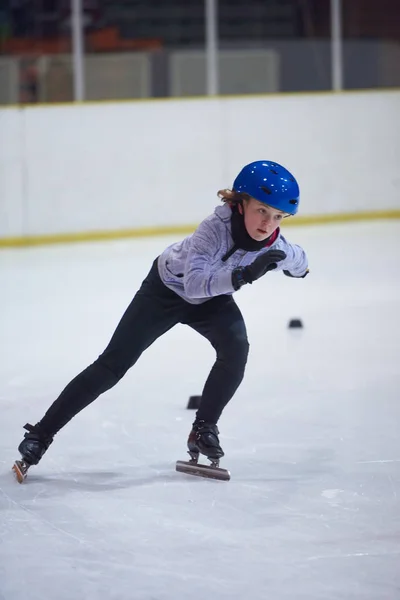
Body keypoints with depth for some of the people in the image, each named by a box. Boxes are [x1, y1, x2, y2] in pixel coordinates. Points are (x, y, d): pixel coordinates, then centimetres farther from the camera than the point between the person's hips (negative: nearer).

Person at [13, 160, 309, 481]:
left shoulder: (276, 246, -23)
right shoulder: (216, 228, -39)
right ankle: (41, 434, 0)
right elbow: (193, 284, -52)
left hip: (213, 298, 4)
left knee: (236, 349, -24)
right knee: (113, 364, -6)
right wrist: (243, 275, -59)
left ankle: (204, 430, -4)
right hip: (168, 287, -4)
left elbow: (299, 265, 3)